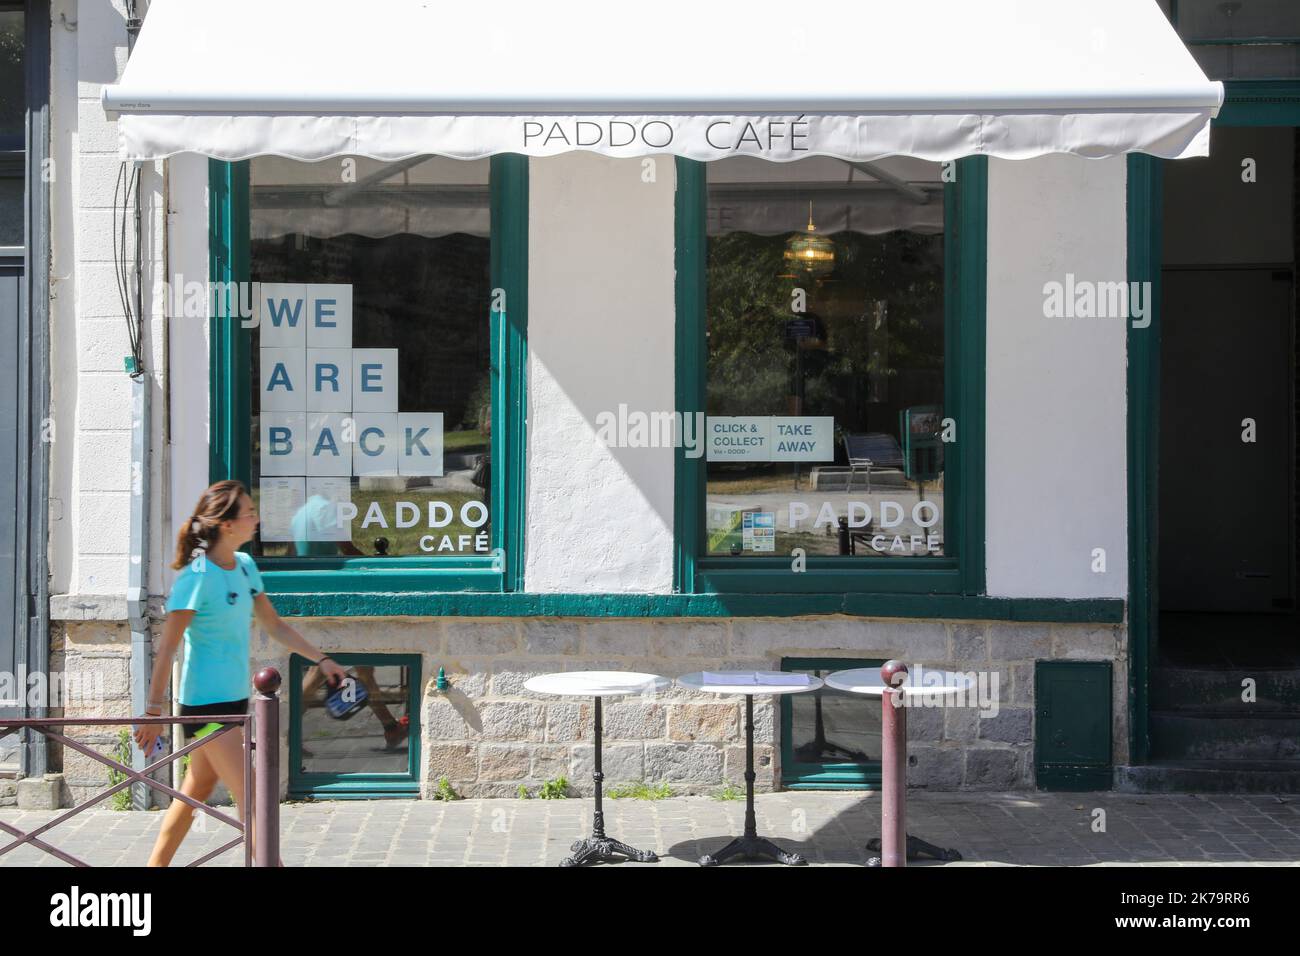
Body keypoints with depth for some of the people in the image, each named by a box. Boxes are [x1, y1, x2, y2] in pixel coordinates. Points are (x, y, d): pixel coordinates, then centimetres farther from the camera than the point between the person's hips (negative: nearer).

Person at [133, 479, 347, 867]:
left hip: (234, 699, 8)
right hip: (206, 702, -8)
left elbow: (274, 624, 16)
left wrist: (320, 659, 8)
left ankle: (155, 865, 30)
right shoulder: (197, 576, -18)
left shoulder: (245, 565, 6)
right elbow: (167, 649, -17)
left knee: (195, 794, 17)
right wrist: (154, 711, -18)